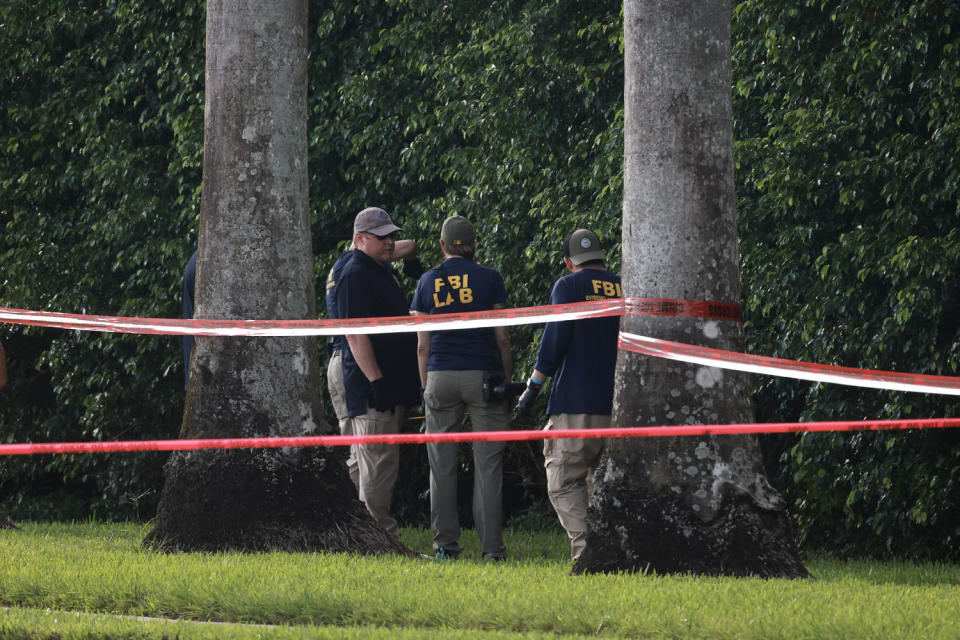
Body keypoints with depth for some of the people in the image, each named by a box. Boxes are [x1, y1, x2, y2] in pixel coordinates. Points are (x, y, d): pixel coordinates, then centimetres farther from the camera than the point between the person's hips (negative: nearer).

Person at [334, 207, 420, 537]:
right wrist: (376, 380, -24)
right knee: (379, 460, -10)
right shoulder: (355, 275, -13)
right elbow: (355, 334, -20)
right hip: (371, 385, -10)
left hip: (391, 386, 10)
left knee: (383, 462, 13)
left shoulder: (385, 271, 19)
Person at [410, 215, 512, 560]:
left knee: (442, 464, 6)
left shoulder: (428, 282, 6)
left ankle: (445, 543, 5)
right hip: (483, 374, -2)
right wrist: (507, 379, 8)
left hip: (440, 376, 2)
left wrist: (425, 388, 12)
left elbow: (422, 345, 5)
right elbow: (502, 338, -1)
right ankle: (492, 545, -5)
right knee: (487, 462, -1)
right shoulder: (489, 279, 1)